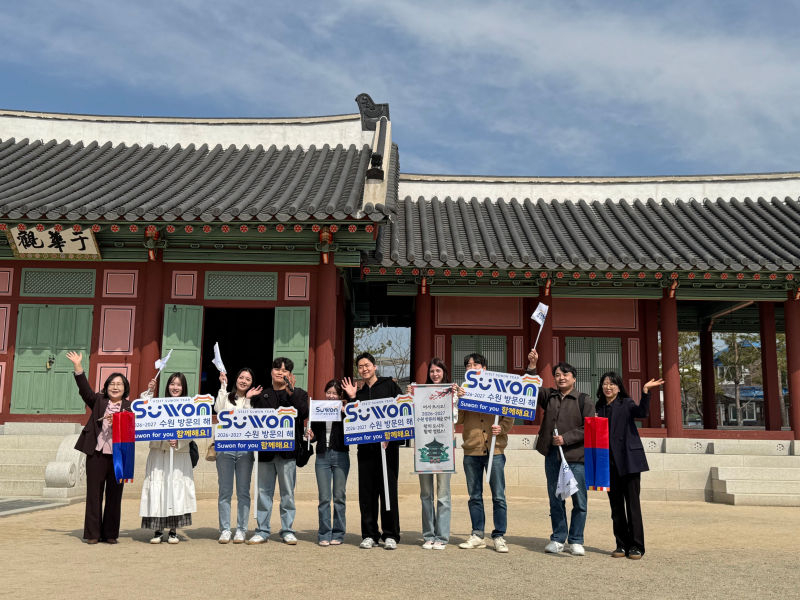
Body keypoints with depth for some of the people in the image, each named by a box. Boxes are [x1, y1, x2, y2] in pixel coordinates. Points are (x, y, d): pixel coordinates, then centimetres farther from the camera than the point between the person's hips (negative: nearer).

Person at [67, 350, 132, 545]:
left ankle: (110, 534, 13)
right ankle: (93, 533, 11)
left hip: (119, 456, 0)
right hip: (96, 454, 1)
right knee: (94, 494, 3)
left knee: (114, 496, 4)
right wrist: (78, 367, -14)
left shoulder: (129, 407, 6)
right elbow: (85, 389, -4)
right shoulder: (98, 401, 9)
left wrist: (118, 422, -20)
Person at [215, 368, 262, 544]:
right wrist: (223, 386, -6)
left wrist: (248, 399, -7)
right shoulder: (226, 397, 11)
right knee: (225, 491, 1)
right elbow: (218, 409, -10)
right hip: (225, 448, 0)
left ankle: (241, 530, 8)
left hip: (245, 449, 0)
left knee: (243, 491, 1)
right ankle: (225, 530, 7)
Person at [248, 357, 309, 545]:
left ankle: (287, 531, 11)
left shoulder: (298, 394, 7)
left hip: (287, 449, -3)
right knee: (263, 491, 6)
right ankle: (262, 531, 13)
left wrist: (291, 392, -15)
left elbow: (304, 414, -11)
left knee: (287, 492, 2)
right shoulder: (262, 395, 15)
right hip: (265, 450, 3)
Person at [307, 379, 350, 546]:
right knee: (324, 497, 2)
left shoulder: (345, 410, 1)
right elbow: (315, 436, 15)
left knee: (339, 496, 2)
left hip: (340, 456, -2)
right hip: (322, 456, 2)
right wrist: (311, 436, -6)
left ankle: (338, 534, 12)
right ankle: (324, 534, 10)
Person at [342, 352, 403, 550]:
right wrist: (352, 399, 2)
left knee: (389, 489, -2)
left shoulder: (389, 385, 6)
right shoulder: (359, 393, 18)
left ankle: (390, 535, 5)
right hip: (365, 446, 4)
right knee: (367, 491, 4)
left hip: (388, 445, -4)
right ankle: (369, 535, 12)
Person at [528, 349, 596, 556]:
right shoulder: (549, 396, 14)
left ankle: (575, 541, 13)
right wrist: (532, 366, -7)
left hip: (576, 456, -3)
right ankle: (558, 539, 18)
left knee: (579, 501, 2)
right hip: (552, 455, 3)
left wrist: (566, 438, -13)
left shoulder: (584, 400, 2)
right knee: (555, 500, 9)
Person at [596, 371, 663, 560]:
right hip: (609, 463, 4)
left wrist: (645, 391, -31)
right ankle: (622, 545, 14)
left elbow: (642, 413, -20)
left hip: (628, 460, -4)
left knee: (632, 502, -4)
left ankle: (636, 546, 2)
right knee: (616, 505, 7)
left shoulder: (626, 404, 1)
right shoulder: (599, 408, 14)